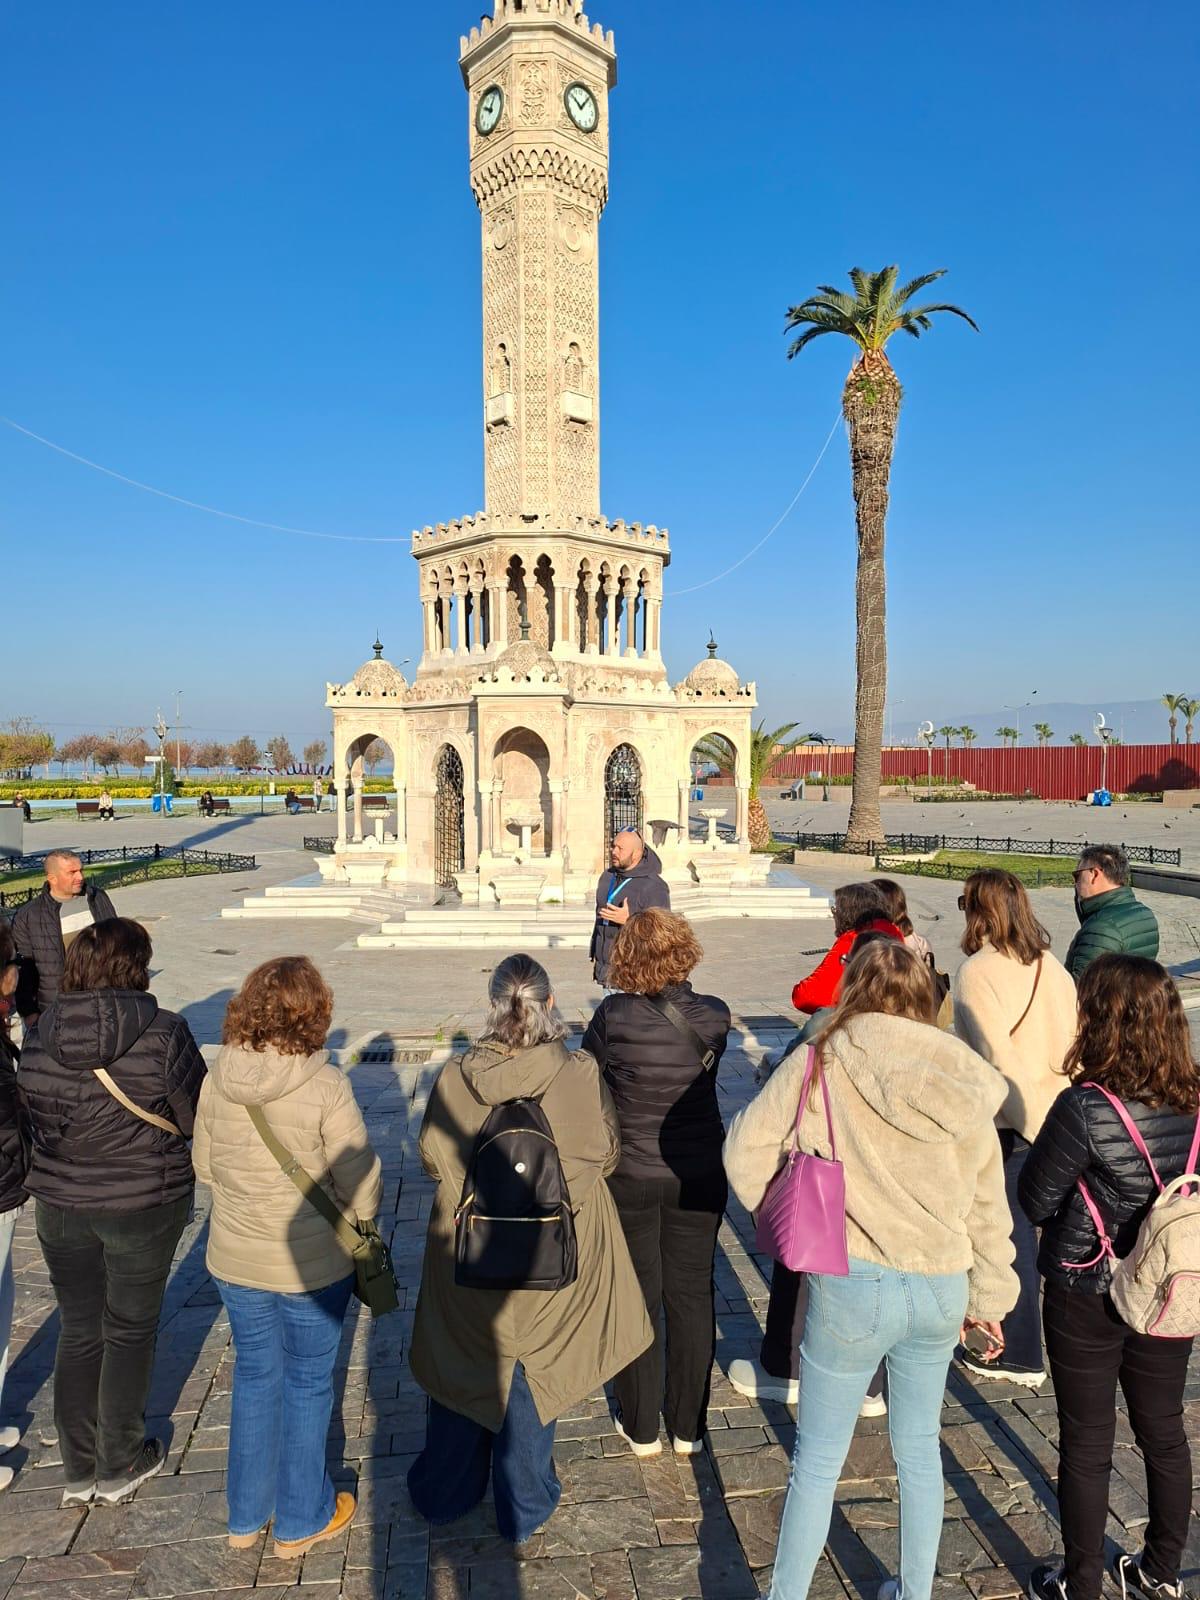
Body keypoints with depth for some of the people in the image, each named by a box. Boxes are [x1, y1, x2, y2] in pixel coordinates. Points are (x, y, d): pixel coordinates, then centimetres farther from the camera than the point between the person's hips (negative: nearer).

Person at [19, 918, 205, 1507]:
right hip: (144, 1205, -4)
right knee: (130, 1332, 16)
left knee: (77, 1331, 20)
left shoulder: (39, 1034, -7)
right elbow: (200, 1120, -14)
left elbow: (34, 1119, 4)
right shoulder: (163, 1033, -21)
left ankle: (79, 1469, 34)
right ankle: (119, 1466, 31)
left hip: (59, 1205, 4)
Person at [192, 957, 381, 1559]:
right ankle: (301, 1520, 36)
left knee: (255, 1375, 24)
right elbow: (361, 1187, -18)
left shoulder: (219, 1076, -11)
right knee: (307, 1382, 17)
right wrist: (359, 1210, 3)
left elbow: (204, 1165, 4)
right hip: (311, 1263, -4)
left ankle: (245, 1515, 42)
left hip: (234, 1258, 4)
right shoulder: (325, 1084, -25)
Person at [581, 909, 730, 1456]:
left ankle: (641, 1428, 29)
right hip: (699, 1176, 2)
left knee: (637, 1297, 15)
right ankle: (688, 1427, 31)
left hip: (628, 1177, -2)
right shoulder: (714, 1016, -12)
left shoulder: (613, 1016, -19)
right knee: (692, 1295, 16)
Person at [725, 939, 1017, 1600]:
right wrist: (990, 1297, 21)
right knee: (919, 1449, 26)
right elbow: (988, 1206, 8)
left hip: (852, 1287, -4)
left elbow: (745, 1149, -11)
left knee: (817, 1461, 14)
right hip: (942, 1290, 5)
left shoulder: (821, 1062, -13)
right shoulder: (965, 1086, 0)